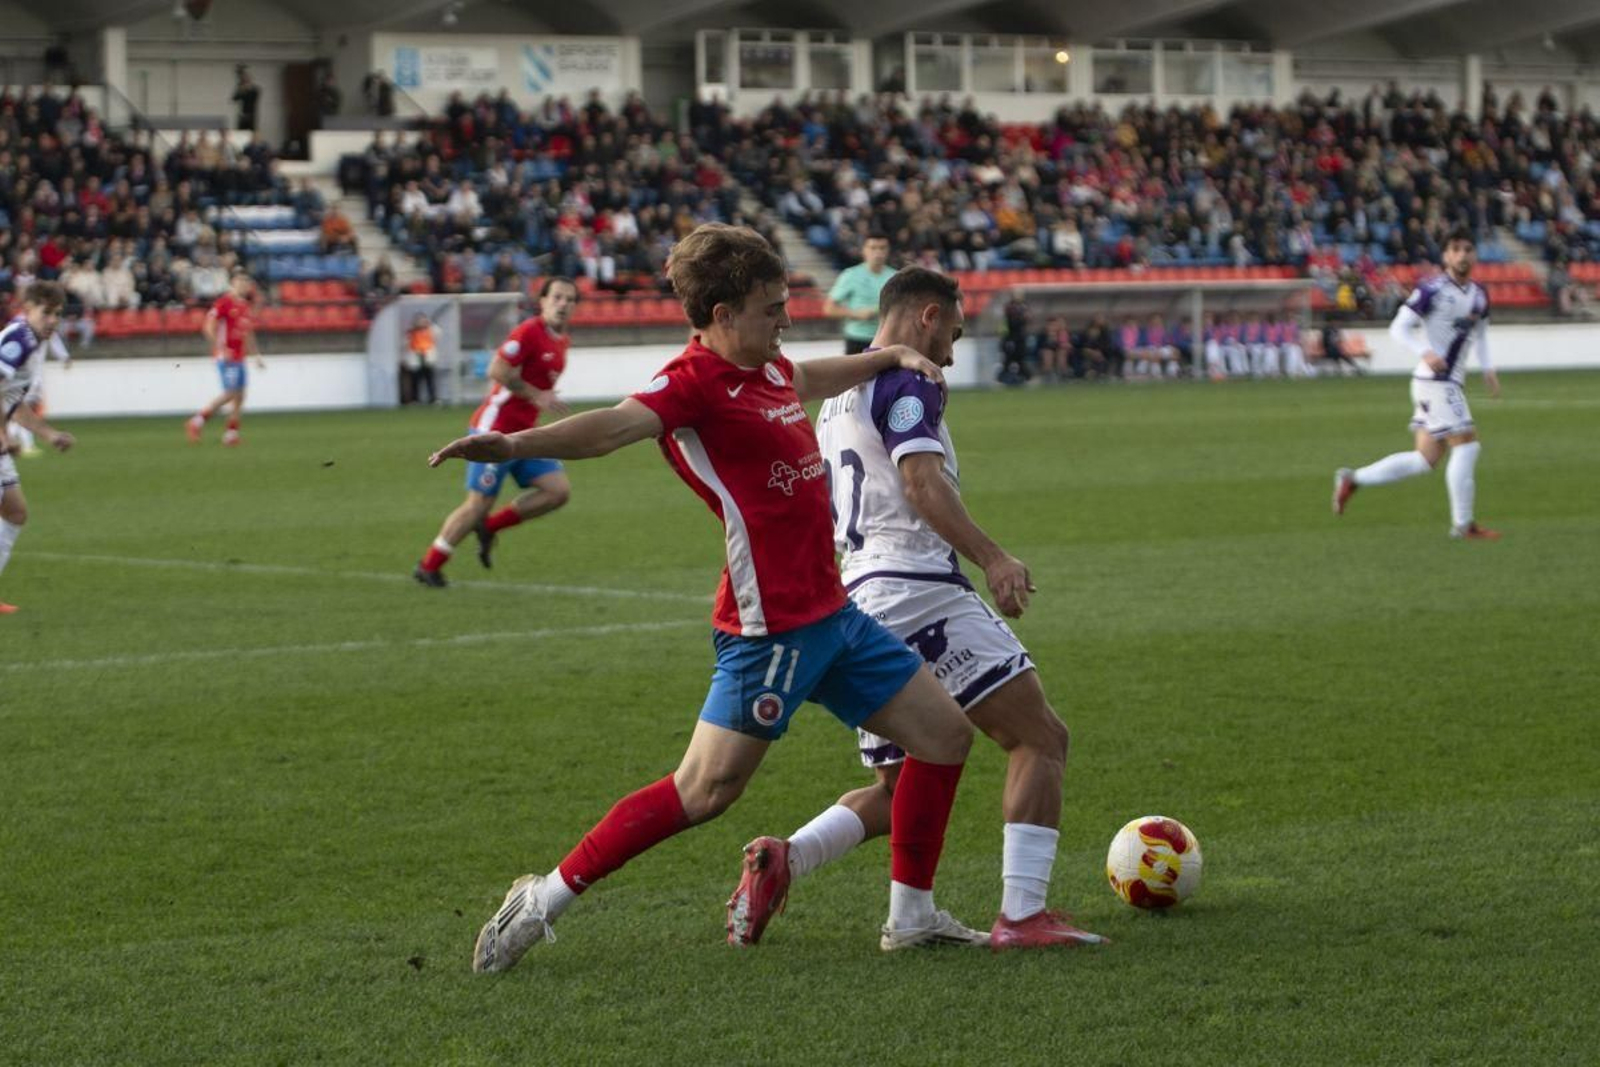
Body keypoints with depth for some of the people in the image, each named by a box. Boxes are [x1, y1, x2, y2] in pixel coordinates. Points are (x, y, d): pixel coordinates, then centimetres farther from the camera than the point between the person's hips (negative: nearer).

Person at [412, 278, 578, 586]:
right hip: (495, 431, -8)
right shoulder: (529, 331, -16)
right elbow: (497, 371, -21)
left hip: (523, 433, 8)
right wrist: (537, 396, -19)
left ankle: (489, 527, 10)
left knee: (559, 491, -4)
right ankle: (428, 566, 9)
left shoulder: (562, 341, 12)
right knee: (479, 503, -5)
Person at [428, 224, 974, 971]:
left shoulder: (764, 368, 10)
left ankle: (913, 917, 23)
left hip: (830, 612, 10)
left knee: (945, 734, 13)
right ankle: (543, 902, 0)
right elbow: (619, 425, -36)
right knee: (706, 789, -11)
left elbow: (808, 380, 36)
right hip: (769, 624, -10)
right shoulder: (697, 382, -17)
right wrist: (515, 444, -53)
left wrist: (891, 358, 45)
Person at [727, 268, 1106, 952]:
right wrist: (992, 558, -30)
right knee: (1041, 740, -5)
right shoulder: (906, 383, -5)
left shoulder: (834, 398, 23)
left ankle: (783, 860, -9)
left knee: (896, 792, 14)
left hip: (859, 598, 9)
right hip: (919, 590, -9)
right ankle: (1022, 915, -15)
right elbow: (923, 484, -20)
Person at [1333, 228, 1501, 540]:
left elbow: (1480, 333, 26)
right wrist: (1425, 352, -27)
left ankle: (1353, 480, 16)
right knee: (1466, 444, -11)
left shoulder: (1479, 295, 12)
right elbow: (1399, 328, -11)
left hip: (1452, 383, 8)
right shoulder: (1432, 290, -11)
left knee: (1426, 459, 8)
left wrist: (1487, 368, 10)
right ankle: (1463, 524, -3)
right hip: (1434, 381, -8)